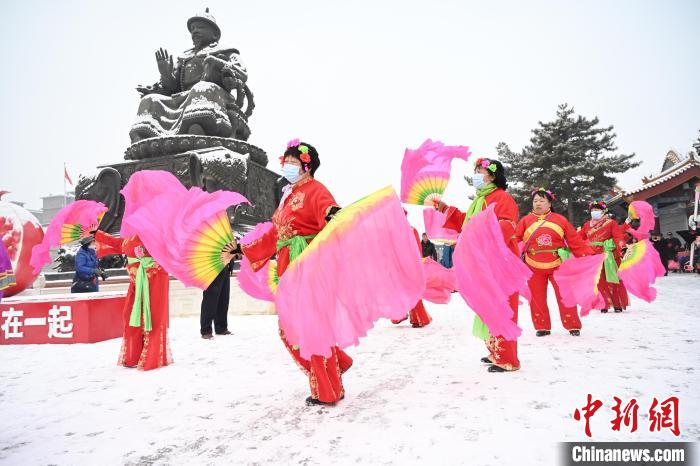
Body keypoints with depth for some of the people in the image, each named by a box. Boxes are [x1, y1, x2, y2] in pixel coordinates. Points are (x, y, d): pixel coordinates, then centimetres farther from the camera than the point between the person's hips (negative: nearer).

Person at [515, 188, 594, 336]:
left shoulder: (559, 220, 2)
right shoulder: (526, 220, 2)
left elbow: (576, 241, 4)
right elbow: (513, 238, -4)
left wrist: (589, 257, 0)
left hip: (557, 264, -1)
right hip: (534, 267, 1)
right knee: (537, 297, 6)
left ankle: (573, 326, 17)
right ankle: (542, 327, 18)